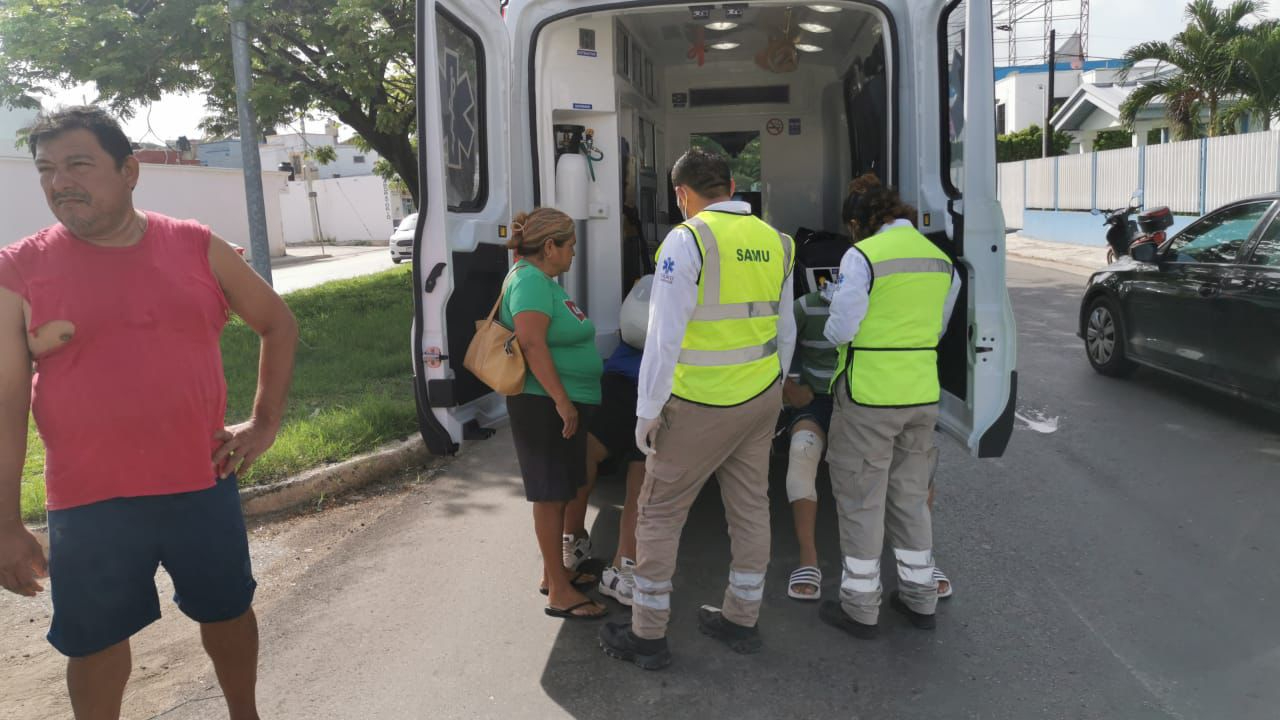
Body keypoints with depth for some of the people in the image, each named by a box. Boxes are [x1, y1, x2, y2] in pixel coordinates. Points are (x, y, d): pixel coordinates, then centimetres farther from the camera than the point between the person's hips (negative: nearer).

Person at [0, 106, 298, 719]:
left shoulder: (197, 248, -1)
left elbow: (279, 325, 11)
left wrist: (265, 422, 3)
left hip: (202, 483, 2)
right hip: (88, 503, -1)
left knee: (227, 610, 18)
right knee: (95, 641, 14)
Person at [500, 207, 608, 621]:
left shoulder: (541, 278, 15)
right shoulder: (530, 280, -17)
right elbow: (531, 342, -28)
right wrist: (561, 400, -28)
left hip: (565, 404, 10)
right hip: (546, 405, -10)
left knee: (561, 491, 17)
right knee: (551, 494, -3)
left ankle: (554, 572, 30)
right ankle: (559, 593, 6)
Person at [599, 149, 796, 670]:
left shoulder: (688, 239, -14)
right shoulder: (774, 242, 5)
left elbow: (664, 336, -17)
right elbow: (785, 331, 12)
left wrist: (647, 412, -9)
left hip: (700, 406, -6)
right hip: (761, 398, 7)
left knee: (659, 513, 7)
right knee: (750, 509, 16)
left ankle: (647, 636, 16)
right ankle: (741, 621, 30)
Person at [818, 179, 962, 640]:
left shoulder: (863, 256, -13)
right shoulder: (940, 260, 8)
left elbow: (841, 330, -14)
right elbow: (937, 329, 16)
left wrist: (831, 331, 7)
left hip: (870, 396, -6)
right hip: (922, 394, 7)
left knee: (861, 501, 6)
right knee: (911, 498, 20)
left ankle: (860, 608, 17)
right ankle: (920, 598, 31)